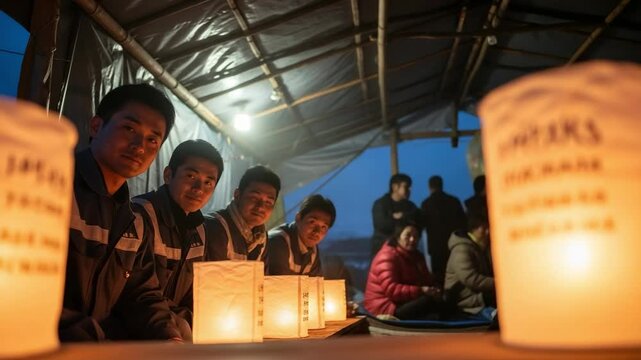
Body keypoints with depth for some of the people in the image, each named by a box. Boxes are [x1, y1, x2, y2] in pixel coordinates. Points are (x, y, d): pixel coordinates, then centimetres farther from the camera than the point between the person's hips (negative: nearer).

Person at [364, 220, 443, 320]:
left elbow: (428, 281, 11)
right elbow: (391, 290, -25)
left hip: (407, 303, 9)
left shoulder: (417, 256, 15)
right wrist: (420, 291, -32)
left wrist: (434, 290, -14)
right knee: (429, 301, -28)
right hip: (387, 307, -9)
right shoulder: (387, 257, -14)